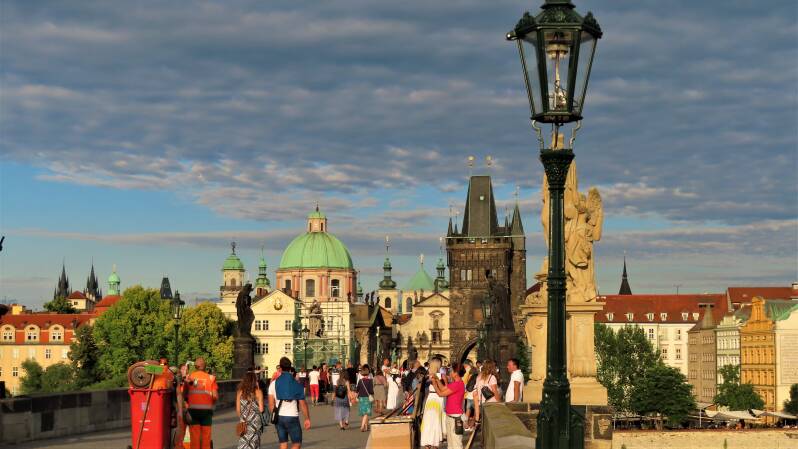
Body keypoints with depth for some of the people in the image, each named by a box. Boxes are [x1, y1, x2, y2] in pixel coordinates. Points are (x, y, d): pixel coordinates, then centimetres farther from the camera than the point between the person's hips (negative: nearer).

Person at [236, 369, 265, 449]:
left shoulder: (240, 392, 0)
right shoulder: (258, 392, -7)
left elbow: (238, 409, 3)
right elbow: (261, 409, -6)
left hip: (244, 422, 2)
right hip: (255, 420, -2)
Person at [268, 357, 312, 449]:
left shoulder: (274, 384, 1)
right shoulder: (296, 384, -3)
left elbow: (271, 404, 2)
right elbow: (303, 404, -3)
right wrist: (307, 419, 4)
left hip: (279, 417, 3)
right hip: (292, 417, -3)